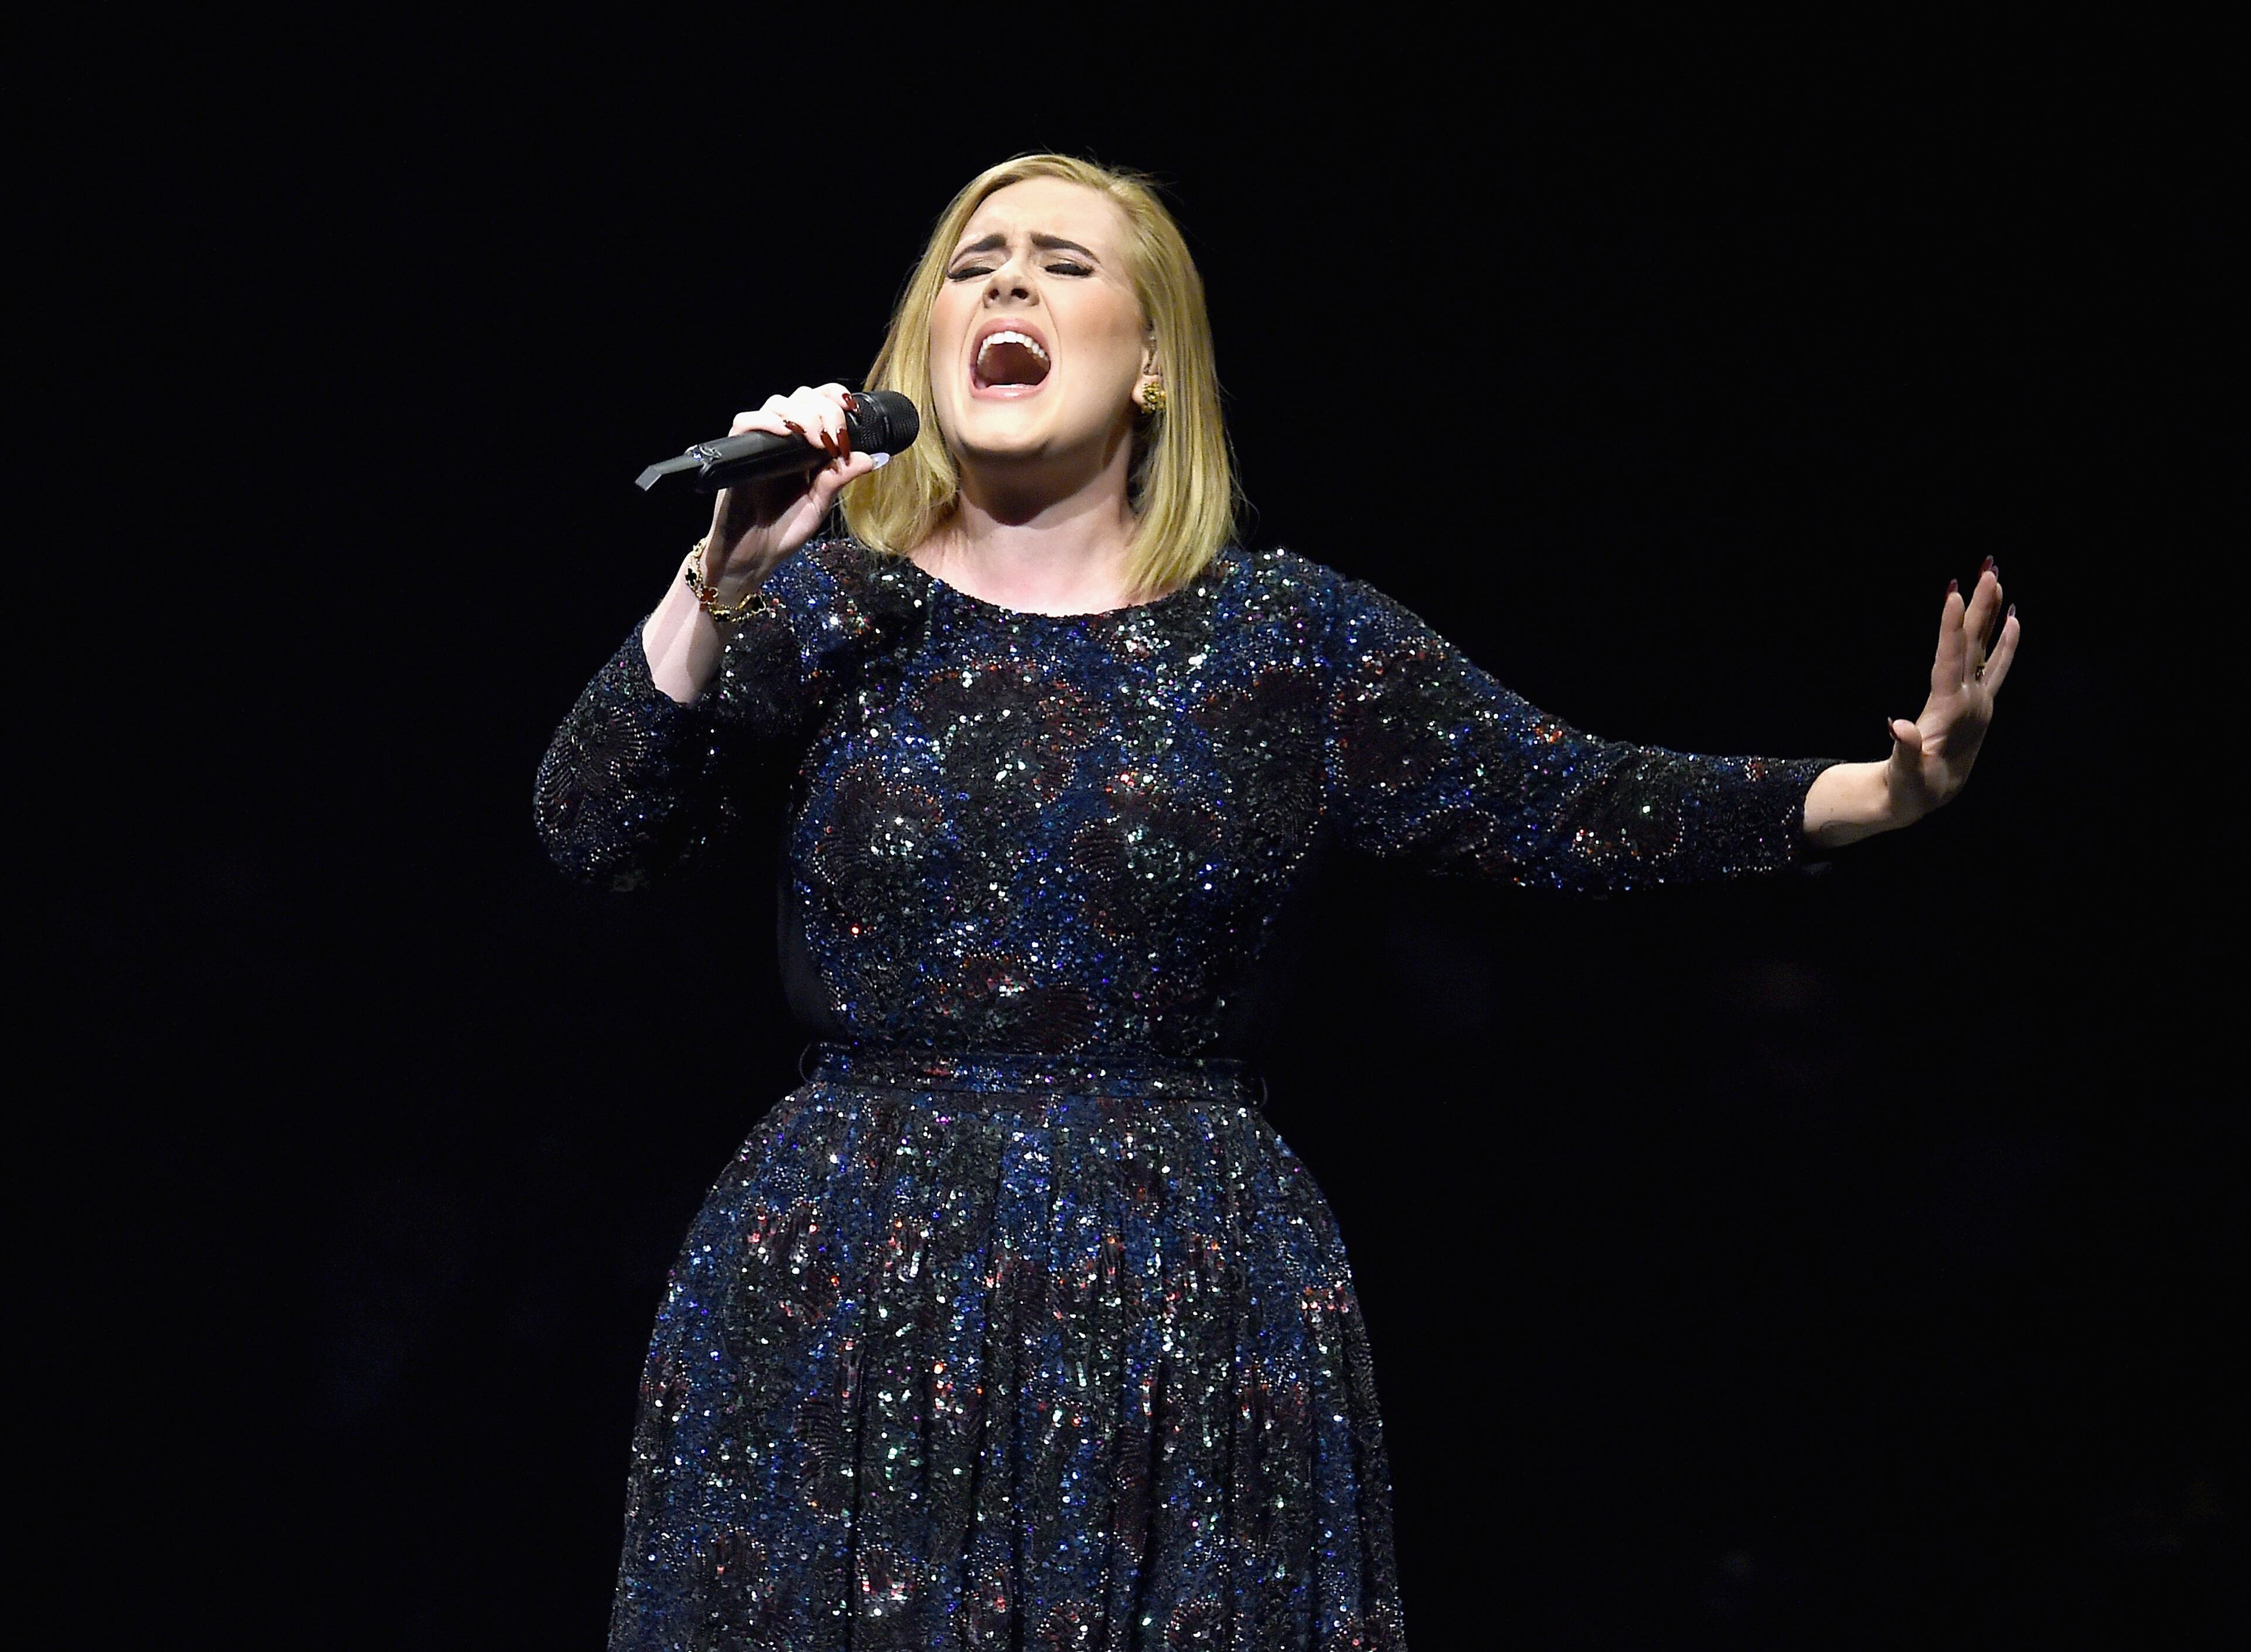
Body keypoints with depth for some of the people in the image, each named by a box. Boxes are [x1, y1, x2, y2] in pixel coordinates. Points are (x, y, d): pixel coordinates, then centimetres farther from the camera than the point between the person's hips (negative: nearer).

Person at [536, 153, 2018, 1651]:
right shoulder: (830, 610, 4)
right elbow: (595, 827, -5)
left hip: (1182, 1302, 0)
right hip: (846, 1298, 0)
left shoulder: (1290, 636, 4)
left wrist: (1886, 789, -10)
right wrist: (717, 582, -17)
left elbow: (1574, 806, 1)